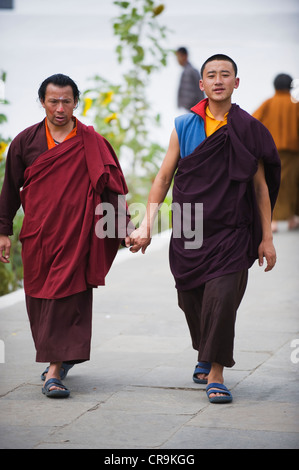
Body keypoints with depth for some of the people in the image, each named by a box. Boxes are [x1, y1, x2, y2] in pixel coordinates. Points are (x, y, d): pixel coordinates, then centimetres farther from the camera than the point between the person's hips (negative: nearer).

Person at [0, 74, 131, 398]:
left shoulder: (91, 143, 1)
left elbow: (110, 187, 3)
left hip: (76, 234, -3)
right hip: (37, 234, 3)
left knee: (68, 298, -9)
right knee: (39, 299, 8)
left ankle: (55, 370, -9)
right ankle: (62, 359, 27)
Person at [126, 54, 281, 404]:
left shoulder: (248, 130, 3)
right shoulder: (183, 127, 5)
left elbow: (260, 185, 7)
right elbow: (163, 178, 8)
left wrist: (267, 238, 5)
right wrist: (146, 224, 0)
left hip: (231, 232, -2)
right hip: (188, 231, 2)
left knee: (222, 297, -15)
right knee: (192, 299, 9)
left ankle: (216, 373, -5)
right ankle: (206, 354, 37)